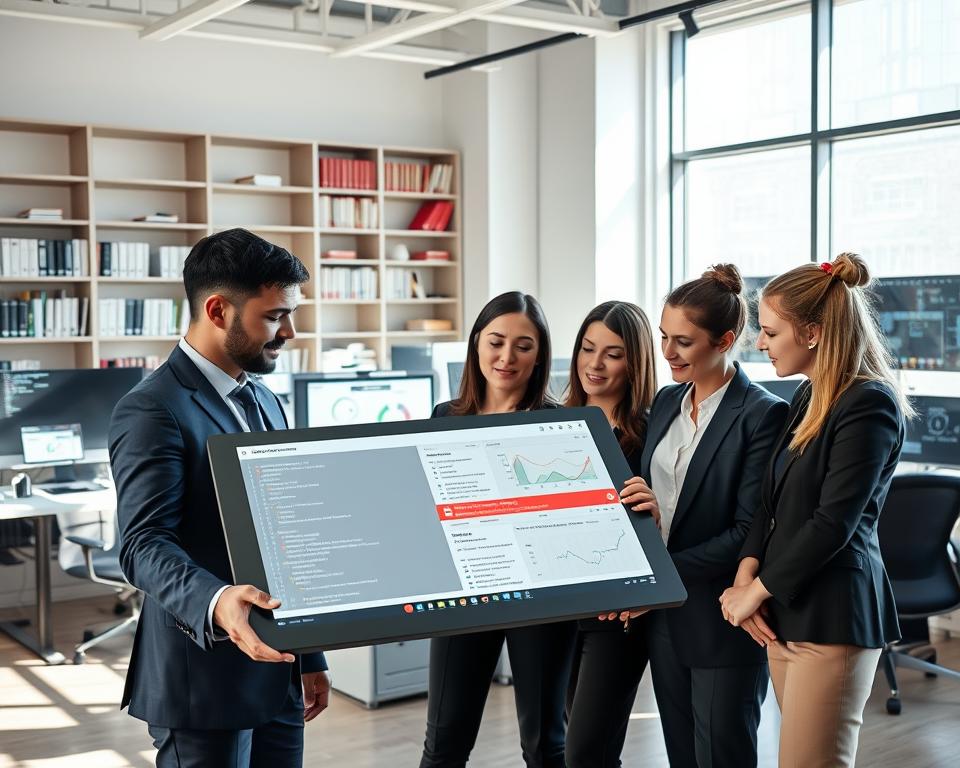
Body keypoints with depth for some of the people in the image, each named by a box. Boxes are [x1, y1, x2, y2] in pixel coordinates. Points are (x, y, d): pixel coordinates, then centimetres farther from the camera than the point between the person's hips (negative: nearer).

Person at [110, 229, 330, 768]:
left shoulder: (265, 402, 14)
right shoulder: (154, 410, -13)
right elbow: (144, 544, -21)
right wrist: (217, 602, -40)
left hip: (277, 670, 8)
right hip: (205, 678, -8)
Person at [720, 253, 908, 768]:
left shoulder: (869, 405, -14)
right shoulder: (809, 397, 13)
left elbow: (832, 524, -18)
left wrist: (758, 591, -10)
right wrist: (747, 572, -1)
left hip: (832, 616, -8)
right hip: (786, 611, 8)